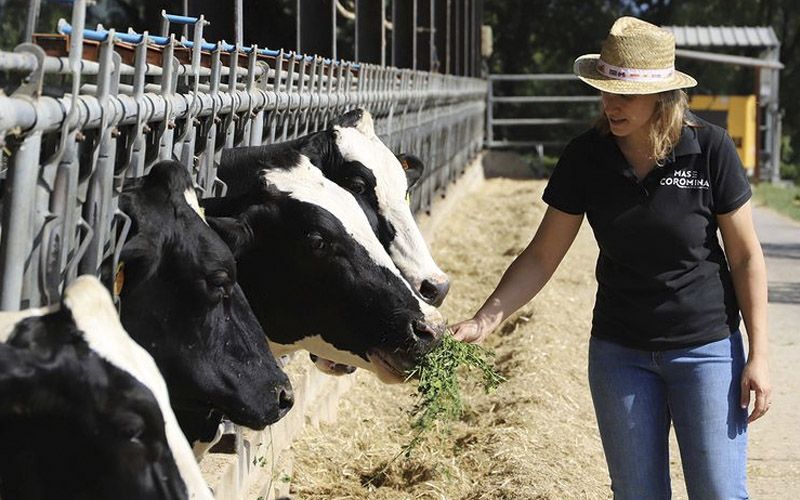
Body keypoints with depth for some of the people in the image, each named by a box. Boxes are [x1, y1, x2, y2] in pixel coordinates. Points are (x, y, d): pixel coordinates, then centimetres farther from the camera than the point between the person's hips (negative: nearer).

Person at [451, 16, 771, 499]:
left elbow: (746, 256, -6)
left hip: (707, 347, -2)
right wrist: (485, 320, -14)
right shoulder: (585, 157, -7)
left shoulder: (711, 148, -13)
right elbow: (541, 257, -3)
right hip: (619, 351, 2)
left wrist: (759, 354, -8)